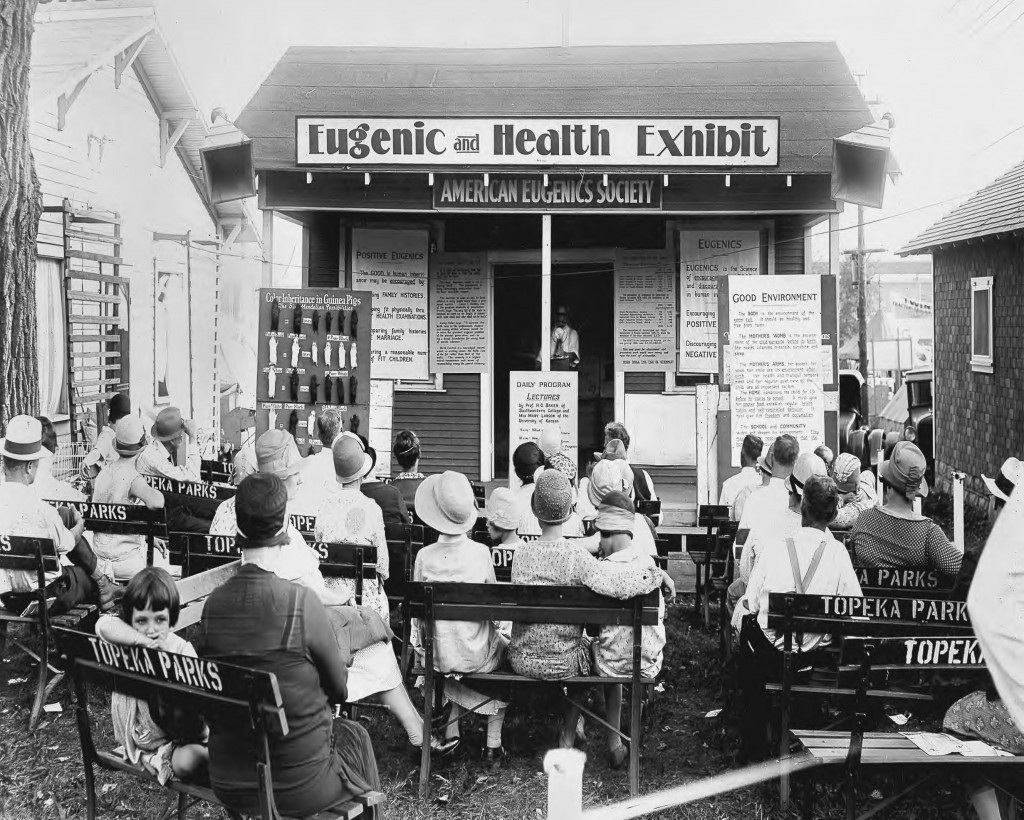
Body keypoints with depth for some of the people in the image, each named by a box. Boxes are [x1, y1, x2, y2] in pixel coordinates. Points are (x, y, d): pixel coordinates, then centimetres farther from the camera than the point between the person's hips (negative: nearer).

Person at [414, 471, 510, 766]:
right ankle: (493, 746, 27)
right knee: (504, 645, 29)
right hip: (476, 655, -2)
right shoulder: (481, 552, -16)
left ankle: (451, 733, 26)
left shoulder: (424, 556, -13)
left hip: (438, 655, 2)